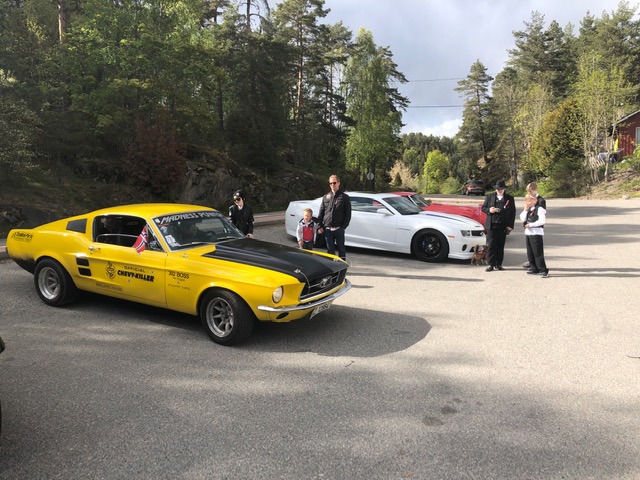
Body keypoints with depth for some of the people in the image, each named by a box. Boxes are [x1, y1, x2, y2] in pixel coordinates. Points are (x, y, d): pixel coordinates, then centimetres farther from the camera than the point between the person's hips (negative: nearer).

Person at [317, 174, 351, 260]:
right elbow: (321, 213, 11)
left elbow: (348, 213, -1)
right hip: (327, 228, 3)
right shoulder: (326, 197, 12)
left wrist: (344, 226, -10)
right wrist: (320, 226, 3)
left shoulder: (344, 197, 3)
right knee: (330, 249, 8)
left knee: (341, 248, 4)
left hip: (339, 228, -3)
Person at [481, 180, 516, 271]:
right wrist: (489, 210, -12)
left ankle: (498, 264, 12)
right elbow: (483, 208, 11)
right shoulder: (489, 197, 9)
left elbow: (513, 213, 8)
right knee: (491, 245, -4)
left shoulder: (510, 198, 8)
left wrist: (510, 225, -1)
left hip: (503, 226, 1)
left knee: (500, 246, 5)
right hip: (491, 225, -1)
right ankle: (491, 264, 1)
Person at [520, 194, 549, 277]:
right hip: (528, 232, 8)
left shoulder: (540, 209, -9)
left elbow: (542, 221, -18)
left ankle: (543, 270, -5)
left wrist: (530, 225, -16)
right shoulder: (528, 209, 14)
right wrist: (525, 209, -4)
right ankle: (534, 268, 24)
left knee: (538, 252, -9)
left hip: (537, 233, -8)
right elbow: (523, 219, 6)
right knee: (530, 253, 13)